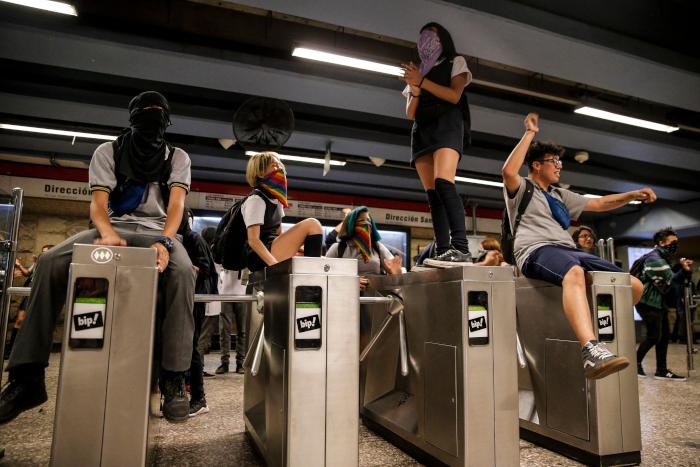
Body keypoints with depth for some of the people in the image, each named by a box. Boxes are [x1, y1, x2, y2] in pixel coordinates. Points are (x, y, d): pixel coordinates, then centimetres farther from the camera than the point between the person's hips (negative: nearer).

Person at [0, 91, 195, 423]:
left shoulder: (177, 157, 10)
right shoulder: (108, 151, 11)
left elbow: (176, 203, -5)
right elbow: (98, 203, -1)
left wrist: (164, 241, -26)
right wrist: (108, 234, -25)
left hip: (157, 231, -1)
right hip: (114, 227, 2)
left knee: (182, 270, -36)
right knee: (50, 262, -25)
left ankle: (173, 378, -31)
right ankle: (28, 377, -18)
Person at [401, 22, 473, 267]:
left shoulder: (455, 62, 17)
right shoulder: (416, 72, 28)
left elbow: (455, 95, -2)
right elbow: (410, 113, 18)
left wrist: (423, 81, -5)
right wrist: (415, 89, 0)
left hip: (446, 125, -5)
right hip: (421, 131, 5)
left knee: (443, 184, -27)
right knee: (432, 194, -8)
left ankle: (460, 248, -34)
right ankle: (442, 251, -14)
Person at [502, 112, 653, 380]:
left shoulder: (561, 196, 31)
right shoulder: (523, 188, 10)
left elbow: (600, 204, 34)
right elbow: (508, 172, -13)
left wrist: (633, 195, 18)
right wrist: (530, 133, -5)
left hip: (568, 251, 8)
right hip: (536, 251, -8)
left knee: (634, 286, -3)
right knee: (574, 272, -42)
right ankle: (591, 352, -57)